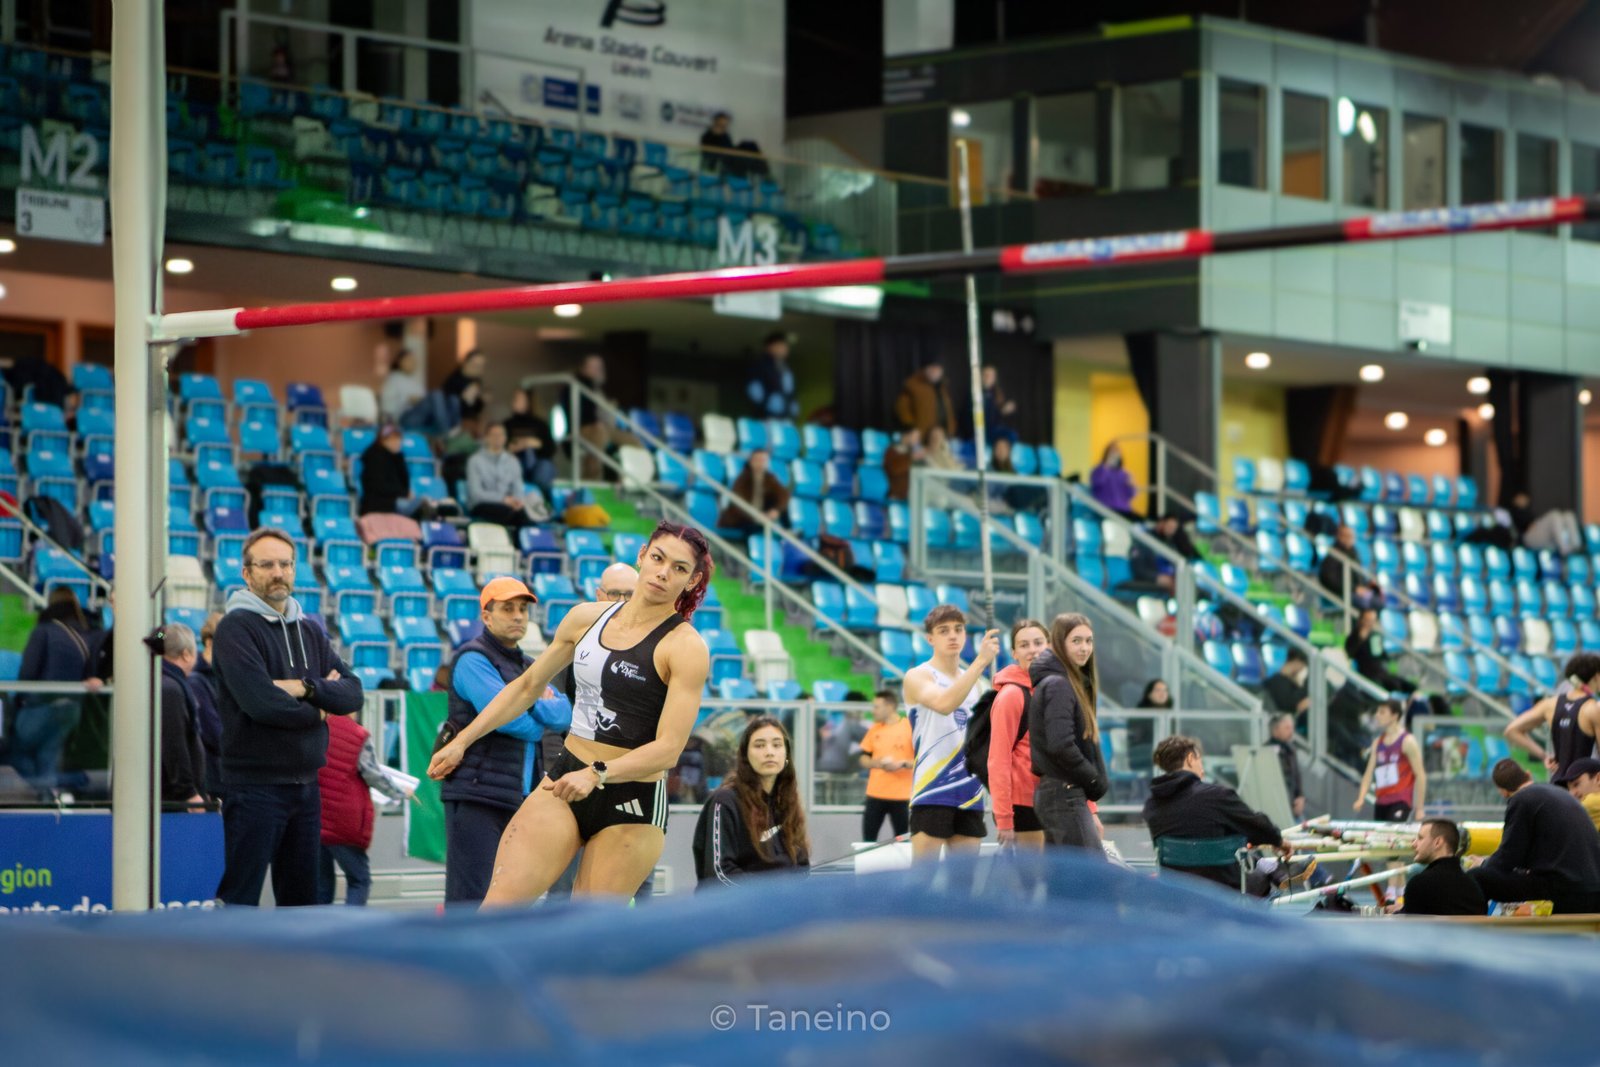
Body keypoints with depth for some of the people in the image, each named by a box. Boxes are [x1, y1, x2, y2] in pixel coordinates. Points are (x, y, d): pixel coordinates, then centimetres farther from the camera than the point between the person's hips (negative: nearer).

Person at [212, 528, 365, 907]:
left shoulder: (310, 631, 15)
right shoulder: (236, 628, -7)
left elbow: (352, 691, 4)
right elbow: (260, 702, -20)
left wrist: (305, 688, -14)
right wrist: (319, 707, -4)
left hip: (306, 786, 7)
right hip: (255, 786, -7)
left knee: (300, 899, 13)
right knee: (239, 897, -9)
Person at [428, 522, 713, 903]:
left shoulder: (686, 648, -9)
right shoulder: (586, 618, 8)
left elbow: (668, 748, -18)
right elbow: (528, 686, 22)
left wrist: (597, 774, -31)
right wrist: (462, 740, 20)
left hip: (633, 801, -4)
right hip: (564, 781, 4)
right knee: (496, 909, -12)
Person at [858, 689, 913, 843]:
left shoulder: (910, 727, -5)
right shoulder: (874, 729, 10)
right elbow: (864, 759, 12)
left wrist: (902, 764, -21)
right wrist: (876, 763, -8)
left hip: (901, 796, -4)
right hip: (875, 794, 4)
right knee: (868, 838, 4)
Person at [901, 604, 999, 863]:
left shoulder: (973, 681, 18)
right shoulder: (918, 677, -4)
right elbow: (943, 704, -25)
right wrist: (981, 661, -27)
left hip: (970, 794, 7)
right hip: (932, 792, -6)